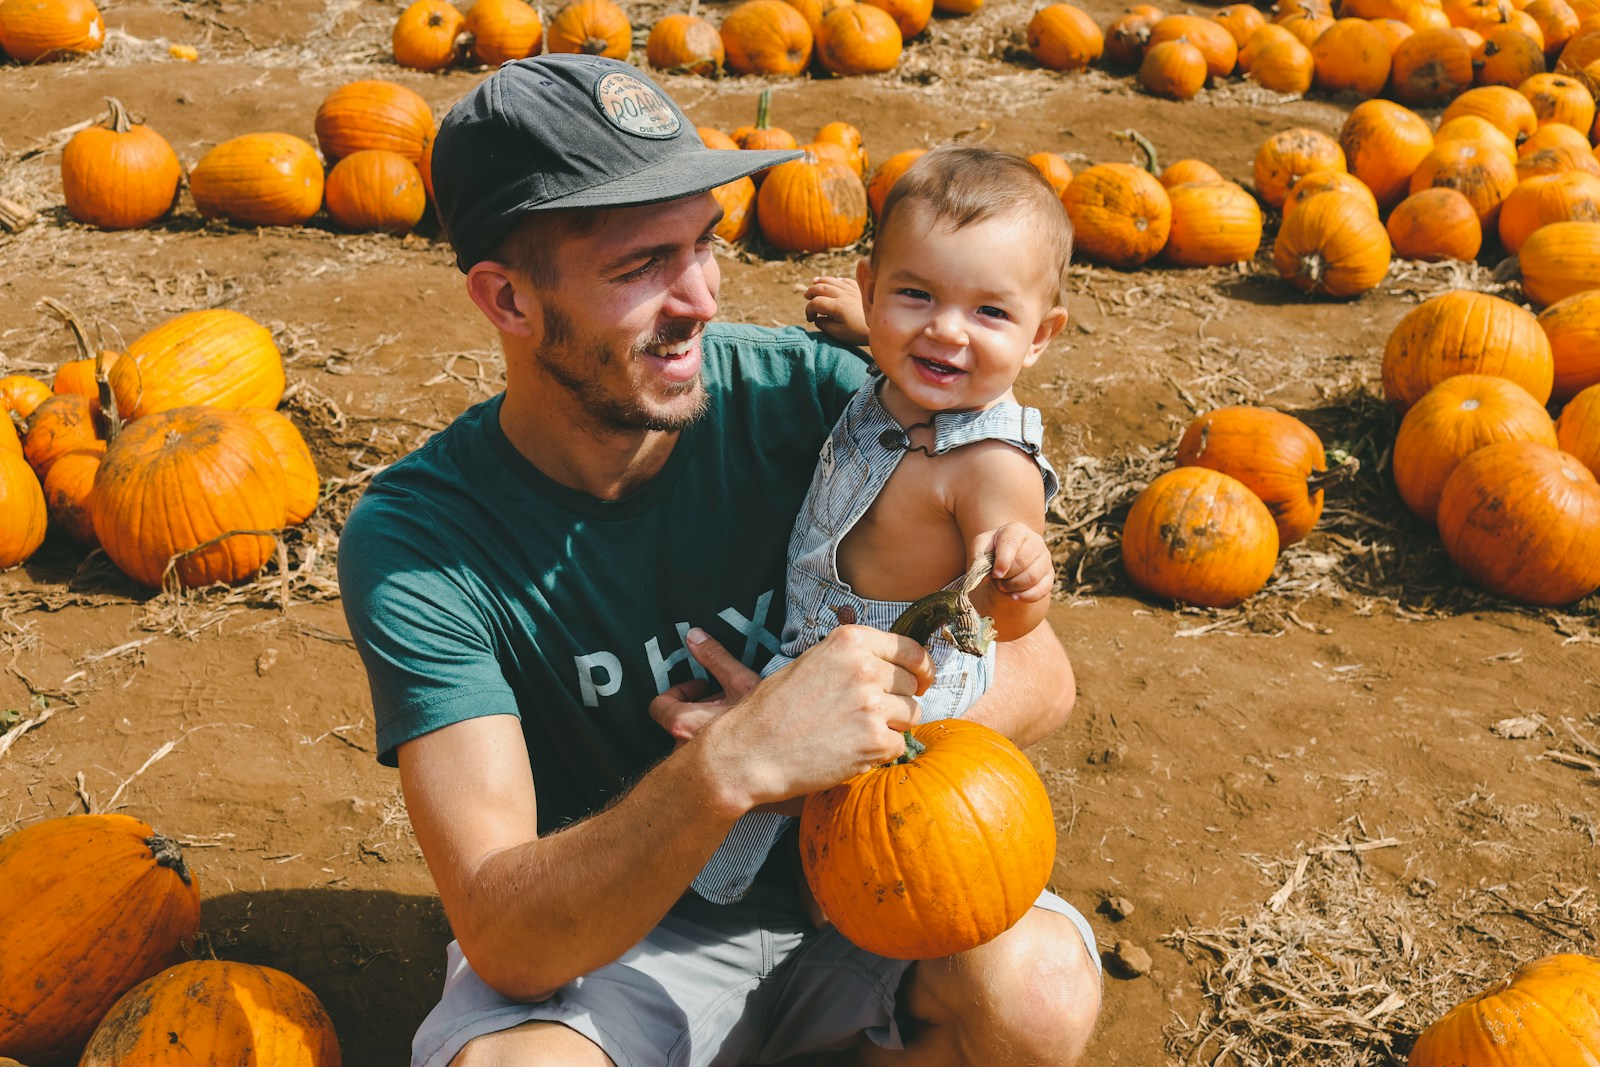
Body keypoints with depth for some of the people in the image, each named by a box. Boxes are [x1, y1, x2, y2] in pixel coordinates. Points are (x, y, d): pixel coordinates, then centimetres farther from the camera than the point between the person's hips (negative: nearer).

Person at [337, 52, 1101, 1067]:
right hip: (600, 929, -1)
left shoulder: (806, 393, -15)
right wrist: (728, 766, -42)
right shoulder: (414, 541, -20)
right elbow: (505, 941, -26)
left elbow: (1039, 674, -8)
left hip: (834, 867, 2)